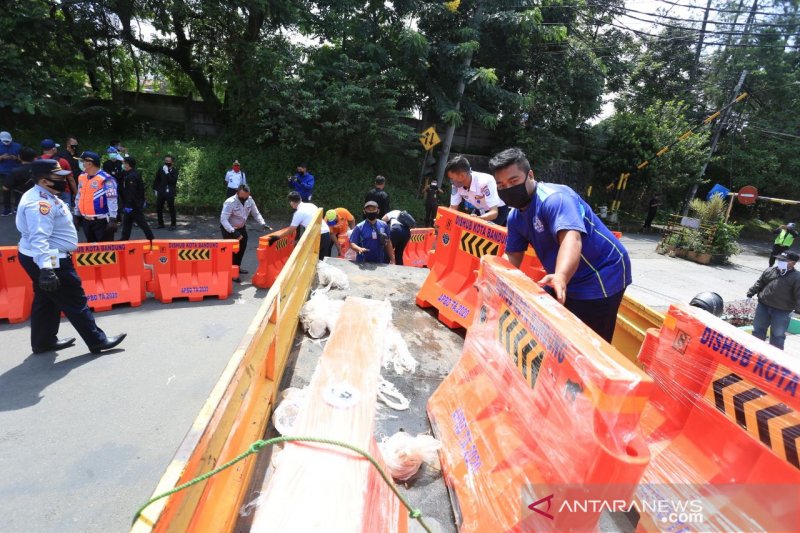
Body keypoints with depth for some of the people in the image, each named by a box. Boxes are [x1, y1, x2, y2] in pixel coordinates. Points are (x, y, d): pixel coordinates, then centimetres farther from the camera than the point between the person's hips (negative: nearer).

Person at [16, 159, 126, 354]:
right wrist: (46, 269, -41)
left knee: (46, 301, 20)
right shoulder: (40, 203, -24)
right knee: (75, 301, -2)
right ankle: (97, 341, 7)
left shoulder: (43, 197, 11)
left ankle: (44, 342, 33)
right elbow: (39, 239, -34)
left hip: (44, 259, 11)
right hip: (48, 260, -11)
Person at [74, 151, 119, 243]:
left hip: (102, 221, -8)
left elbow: (112, 200, -19)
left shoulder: (105, 179, -14)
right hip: (86, 221, 8)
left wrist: (112, 220, -23)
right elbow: (79, 197, 20)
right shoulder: (82, 177, 11)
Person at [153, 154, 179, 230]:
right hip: (161, 192, 4)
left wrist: (167, 172, -20)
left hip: (170, 193, -4)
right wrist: (155, 189, 8)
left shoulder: (174, 171, -3)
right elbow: (156, 180, 12)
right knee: (158, 207, 8)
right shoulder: (161, 169, 5)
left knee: (171, 208, 1)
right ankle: (160, 223, 20)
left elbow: (173, 181, -17)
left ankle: (173, 225, 11)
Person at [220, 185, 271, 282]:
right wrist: (233, 232, -42)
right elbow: (223, 220, -33)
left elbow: (256, 213, -3)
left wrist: (263, 224, -19)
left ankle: (237, 267, 36)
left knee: (242, 247, 16)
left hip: (241, 227, 7)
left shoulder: (250, 200, -14)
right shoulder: (230, 202, -31)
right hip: (228, 229, -6)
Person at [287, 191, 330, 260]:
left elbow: (291, 230, -1)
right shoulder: (310, 205, 15)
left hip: (317, 236, -7)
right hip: (326, 233, 7)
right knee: (322, 259, 14)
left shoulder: (299, 212, -6)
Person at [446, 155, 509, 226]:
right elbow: (453, 208, -8)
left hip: (499, 210, -6)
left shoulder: (485, 182, -35)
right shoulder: (457, 184, -18)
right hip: (480, 211, 6)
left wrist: (477, 218, -58)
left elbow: (494, 212, -38)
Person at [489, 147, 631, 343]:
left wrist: (560, 278, -59)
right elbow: (513, 255, 0)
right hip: (565, 279, 9)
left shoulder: (553, 198, -26)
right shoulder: (515, 217, 2)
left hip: (602, 277, -8)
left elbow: (571, 239, -41)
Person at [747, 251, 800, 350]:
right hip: (763, 306, 4)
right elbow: (759, 284, 12)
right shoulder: (770, 270, 4)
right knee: (758, 329, 15)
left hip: (782, 312, -4)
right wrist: (750, 294, 9)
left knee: (777, 335, 7)